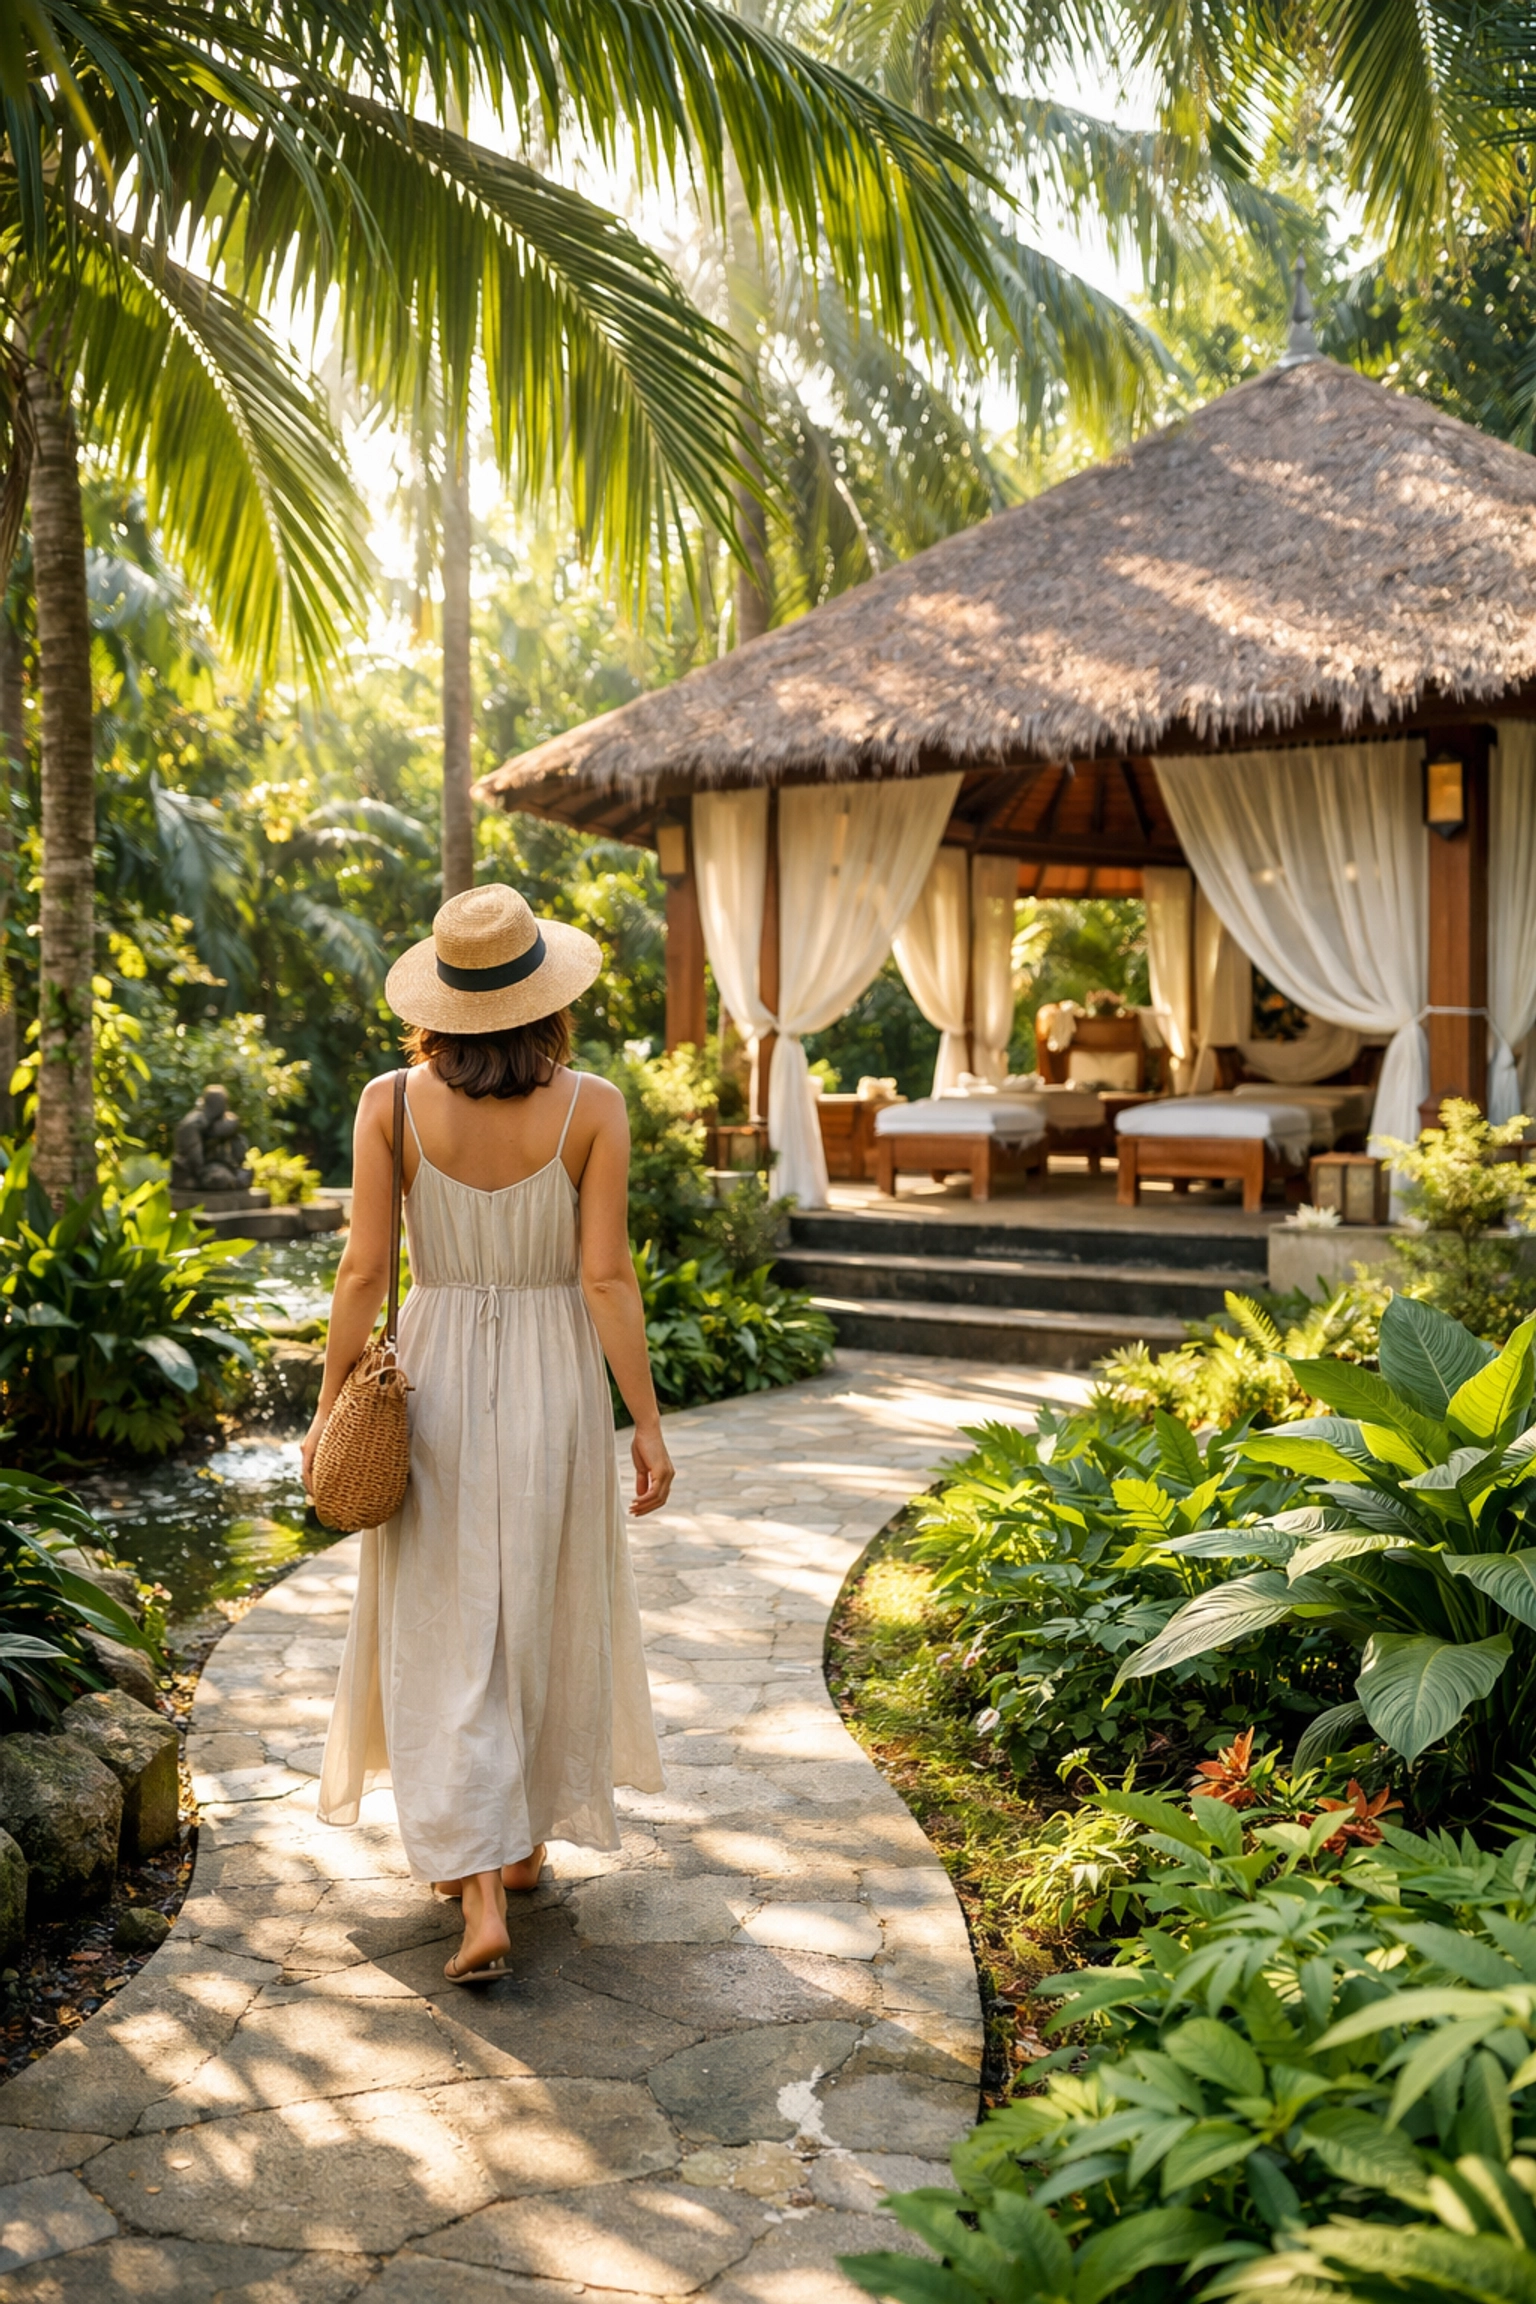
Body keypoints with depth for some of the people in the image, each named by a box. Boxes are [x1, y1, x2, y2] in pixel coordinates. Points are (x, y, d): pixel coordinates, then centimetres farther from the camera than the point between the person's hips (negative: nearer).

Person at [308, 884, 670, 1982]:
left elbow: (365, 1271, -6)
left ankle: (481, 1897, -2)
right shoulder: (592, 1107, -10)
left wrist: (331, 1405, 4)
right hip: (555, 1381, 0)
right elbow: (606, 1279, -11)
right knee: (545, 1618, 18)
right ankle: (524, 1841, 34)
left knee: (446, 1637, 6)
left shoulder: (392, 1105, -8)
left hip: (435, 1378, 0)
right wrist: (648, 1423, -4)